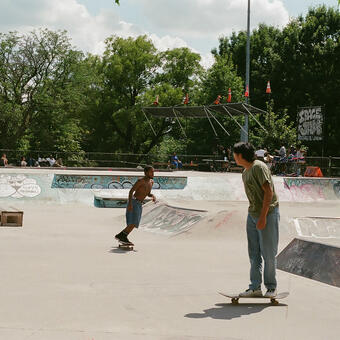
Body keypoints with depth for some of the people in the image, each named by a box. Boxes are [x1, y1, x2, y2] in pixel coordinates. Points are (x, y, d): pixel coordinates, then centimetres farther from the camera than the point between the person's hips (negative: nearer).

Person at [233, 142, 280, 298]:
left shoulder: (259, 167, -13)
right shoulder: (245, 173, 13)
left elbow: (269, 192, -19)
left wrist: (263, 216, -21)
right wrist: (253, 214, 14)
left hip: (268, 213, -8)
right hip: (252, 214, 9)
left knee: (268, 253, -1)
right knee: (254, 253, 7)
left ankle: (271, 287, 11)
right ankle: (255, 287, 11)